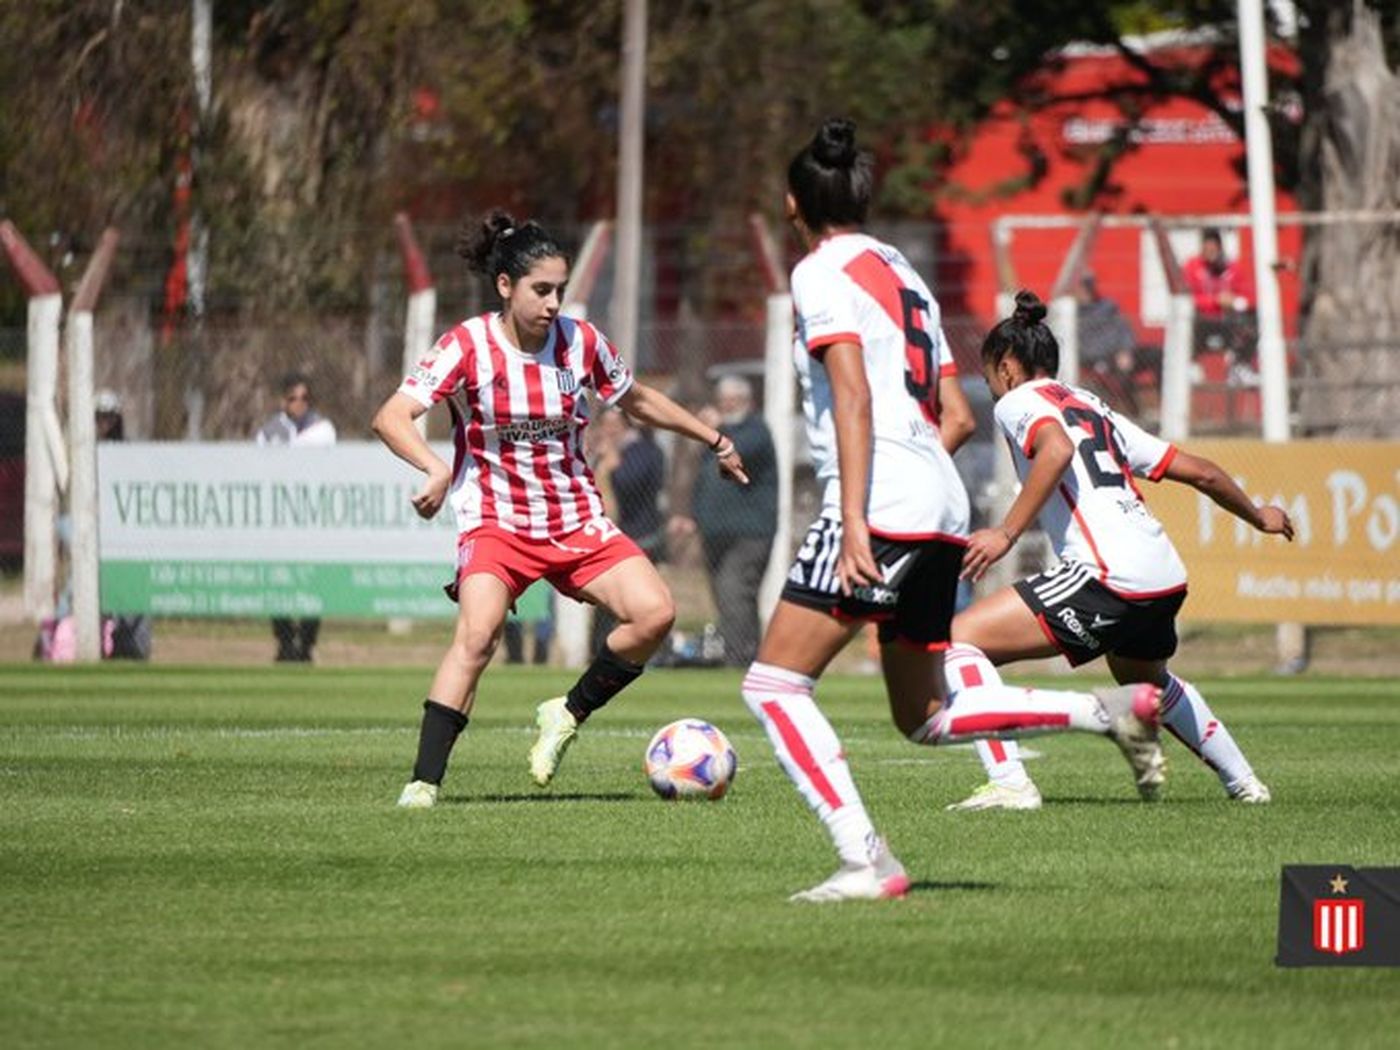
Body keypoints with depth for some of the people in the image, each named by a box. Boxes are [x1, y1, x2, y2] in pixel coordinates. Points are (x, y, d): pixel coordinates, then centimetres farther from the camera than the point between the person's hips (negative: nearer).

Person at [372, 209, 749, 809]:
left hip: (577, 519, 4)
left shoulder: (581, 342, -1)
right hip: (496, 520, -4)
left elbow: (637, 401, 19)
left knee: (655, 612, -15)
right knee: (478, 634, -28)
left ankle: (568, 715, 7)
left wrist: (713, 439, 23)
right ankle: (424, 782, -24)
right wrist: (436, 470, -36)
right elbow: (391, 417, -19)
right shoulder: (468, 346, -12)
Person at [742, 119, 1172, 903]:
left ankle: (866, 860, -18)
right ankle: (1111, 712, 5)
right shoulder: (903, 274, 23)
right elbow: (958, 418, 21)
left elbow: (853, 398, -15)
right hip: (942, 512, 9)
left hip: (881, 511, -9)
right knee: (926, 716, 17)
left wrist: (855, 520, -21)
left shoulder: (823, 273, -2)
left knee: (774, 683, -7)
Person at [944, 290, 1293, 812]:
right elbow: (1200, 472, 29)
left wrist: (1006, 532, -21)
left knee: (960, 638, -6)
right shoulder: (1095, 408, 27)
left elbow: (1057, 449, -19)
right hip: (1167, 577, 8)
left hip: (1107, 575, -8)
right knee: (1145, 681, 38)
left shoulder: (1018, 401, 6)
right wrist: (1258, 517, 44)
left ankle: (1008, 782, -19)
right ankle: (1243, 782, 46)